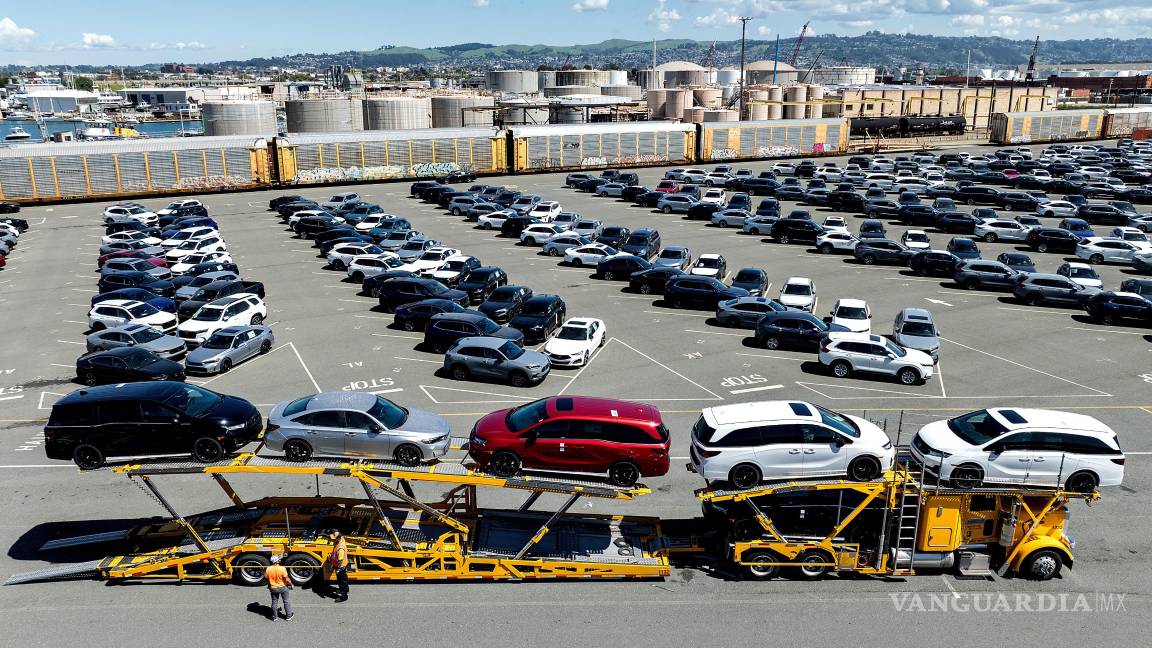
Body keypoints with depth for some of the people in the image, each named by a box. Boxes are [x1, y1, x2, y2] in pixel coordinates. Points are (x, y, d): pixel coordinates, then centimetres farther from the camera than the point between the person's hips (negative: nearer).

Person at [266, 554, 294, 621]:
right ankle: (288, 616, 27)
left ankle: (274, 617, 32)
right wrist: (291, 584, 0)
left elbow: (267, 579, -2)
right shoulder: (282, 569, -26)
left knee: (274, 602, 20)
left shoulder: (268, 569, -16)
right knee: (286, 601, 17)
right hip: (282, 587, -2)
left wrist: (269, 586, 17)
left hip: (273, 588, 3)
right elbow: (287, 579, -19)